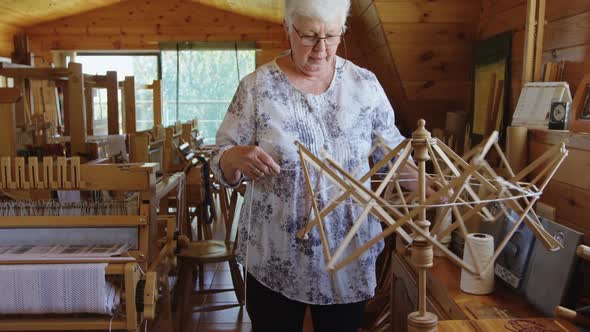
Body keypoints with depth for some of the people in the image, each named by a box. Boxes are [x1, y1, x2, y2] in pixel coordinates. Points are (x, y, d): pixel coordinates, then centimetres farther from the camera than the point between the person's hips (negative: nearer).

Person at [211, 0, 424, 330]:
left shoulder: (365, 84, -1)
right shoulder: (257, 87, -8)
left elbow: (391, 148, 9)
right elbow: (221, 164, -5)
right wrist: (236, 158, -28)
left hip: (349, 256, 2)